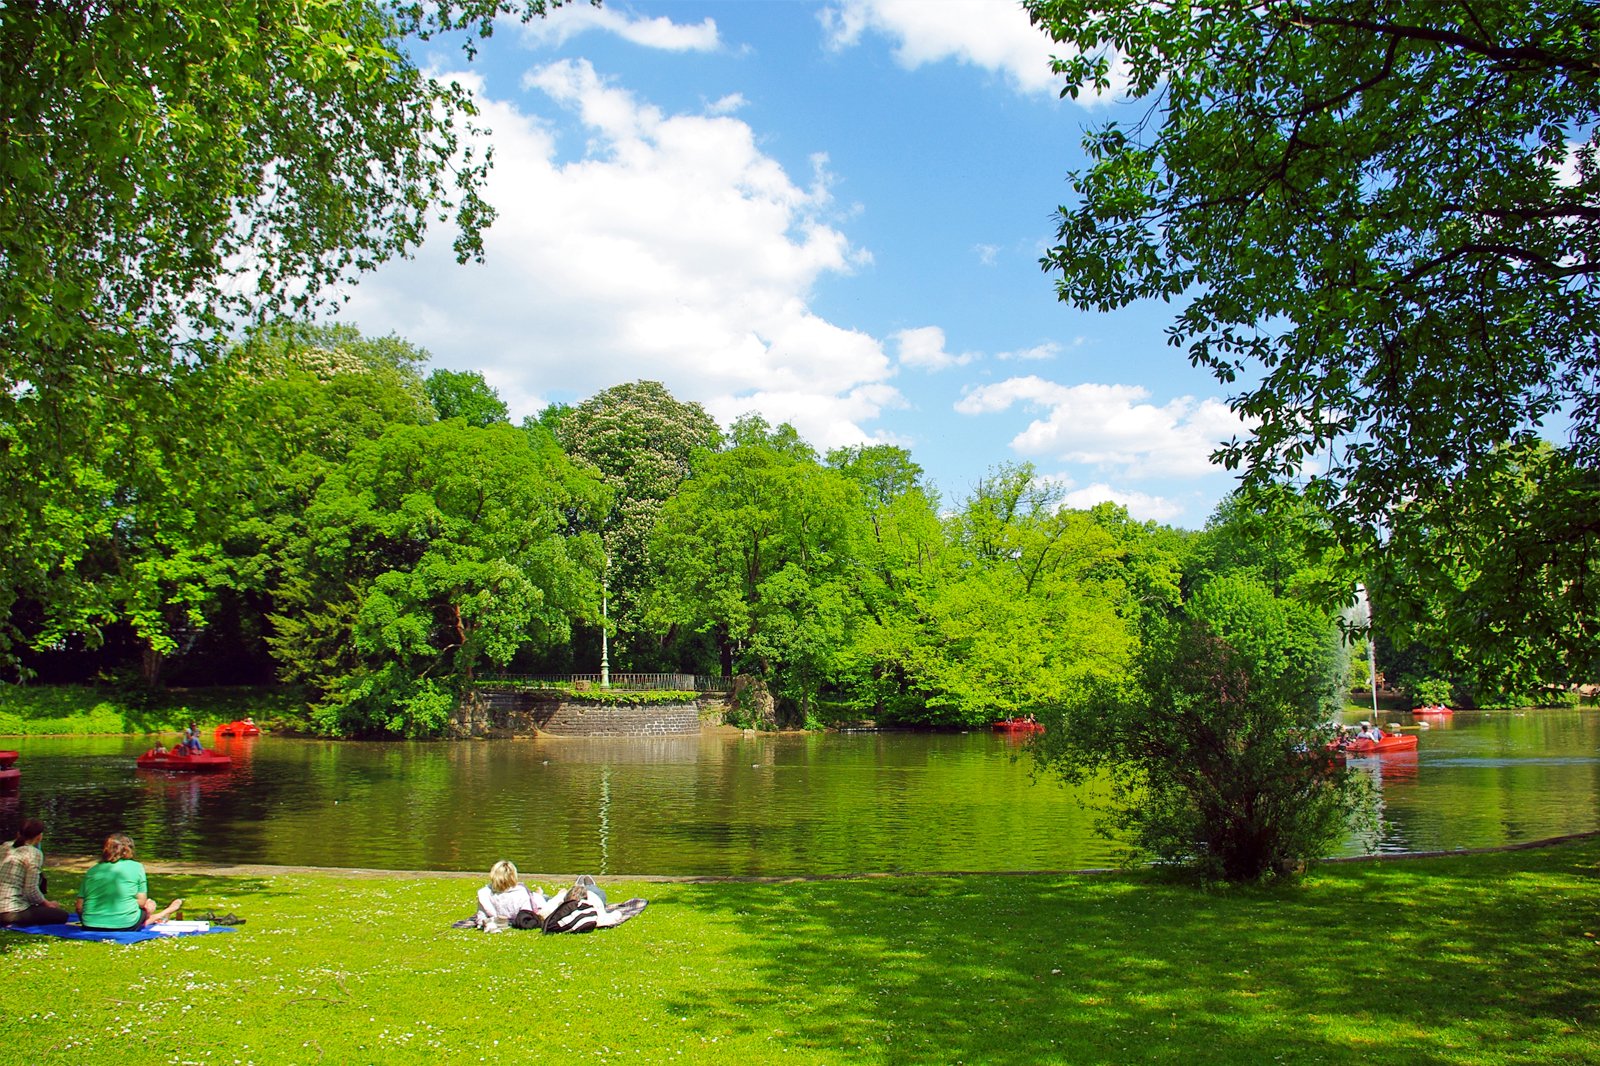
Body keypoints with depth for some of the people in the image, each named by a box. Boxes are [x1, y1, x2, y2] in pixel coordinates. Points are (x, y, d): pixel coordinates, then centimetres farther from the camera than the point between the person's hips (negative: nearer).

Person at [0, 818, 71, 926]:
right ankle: (15, 923, -5)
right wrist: (47, 903, 1)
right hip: (14, 912, -8)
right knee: (63, 915, 5)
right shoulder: (34, 853, -12)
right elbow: (31, 890, -15)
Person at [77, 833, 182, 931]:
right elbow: (141, 902, -3)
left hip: (91, 926, 3)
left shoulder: (92, 870, 7)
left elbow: (79, 907, 6)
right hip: (124, 926, -3)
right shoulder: (135, 867, -1)